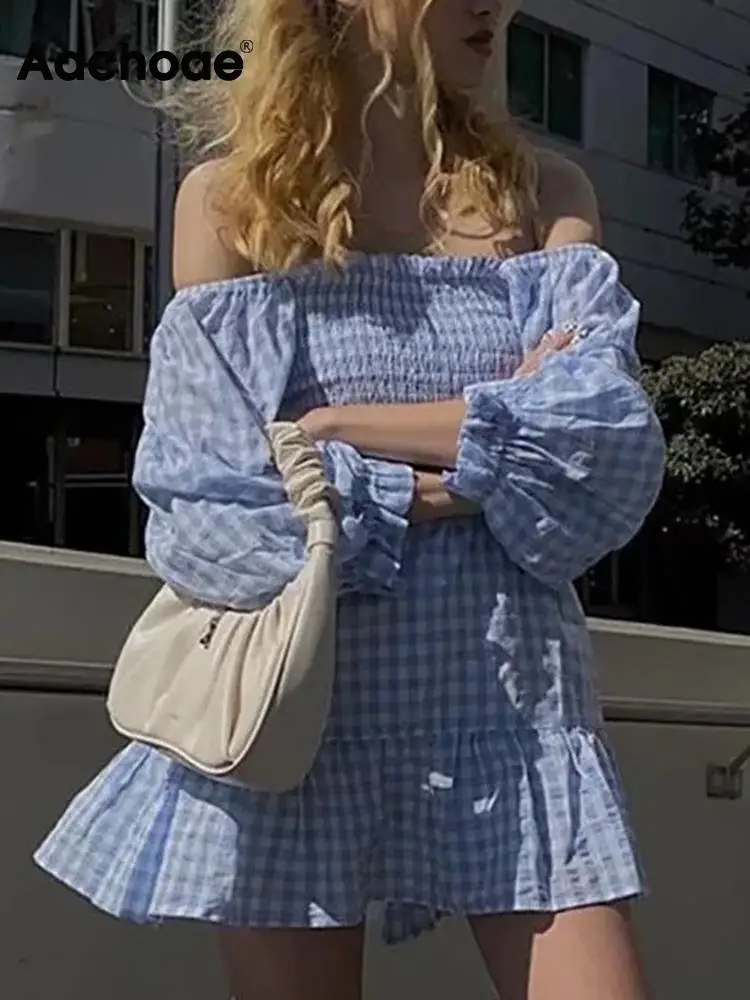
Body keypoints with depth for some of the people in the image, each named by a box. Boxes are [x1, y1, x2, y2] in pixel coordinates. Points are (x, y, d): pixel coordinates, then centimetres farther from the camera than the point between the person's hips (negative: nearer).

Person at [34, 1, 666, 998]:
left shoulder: (545, 195, 8)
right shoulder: (229, 197, 2)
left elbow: (613, 455, -7)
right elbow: (207, 499, -9)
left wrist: (338, 426, -11)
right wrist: (503, 440, -8)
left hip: (512, 709, 2)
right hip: (298, 710, -1)